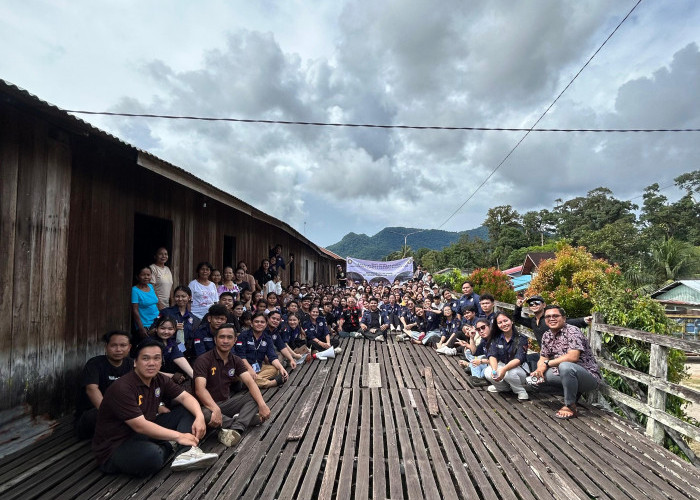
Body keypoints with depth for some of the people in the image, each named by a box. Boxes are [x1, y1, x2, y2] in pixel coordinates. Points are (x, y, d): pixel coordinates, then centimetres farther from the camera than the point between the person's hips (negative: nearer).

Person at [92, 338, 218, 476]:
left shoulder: (159, 380, 1)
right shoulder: (122, 388, -23)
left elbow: (185, 397, 0)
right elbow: (140, 426, -26)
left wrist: (199, 417, -20)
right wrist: (178, 436, -22)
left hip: (145, 434, 8)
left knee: (187, 410, 0)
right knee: (151, 455, -39)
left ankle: (185, 454, -20)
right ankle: (168, 447, -3)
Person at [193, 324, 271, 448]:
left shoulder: (236, 361, 4)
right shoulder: (204, 360, -14)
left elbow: (250, 382, -8)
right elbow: (200, 389, -27)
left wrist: (262, 404, -25)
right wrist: (216, 409, -42)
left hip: (227, 403, 6)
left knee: (255, 396, -12)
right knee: (203, 414, -39)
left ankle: (235, 428, -30)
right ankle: (246, 419, -20)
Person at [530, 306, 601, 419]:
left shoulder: (572, 331, -15)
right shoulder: (546, 336, 7)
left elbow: (573, 357, -28)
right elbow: (543, 358, 7)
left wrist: (547, 363, -21)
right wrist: (539, 369, -17)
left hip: (589, 376, -8)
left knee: (565, 366, -35)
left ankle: (570, 407, -16)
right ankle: (574, 392, 8)